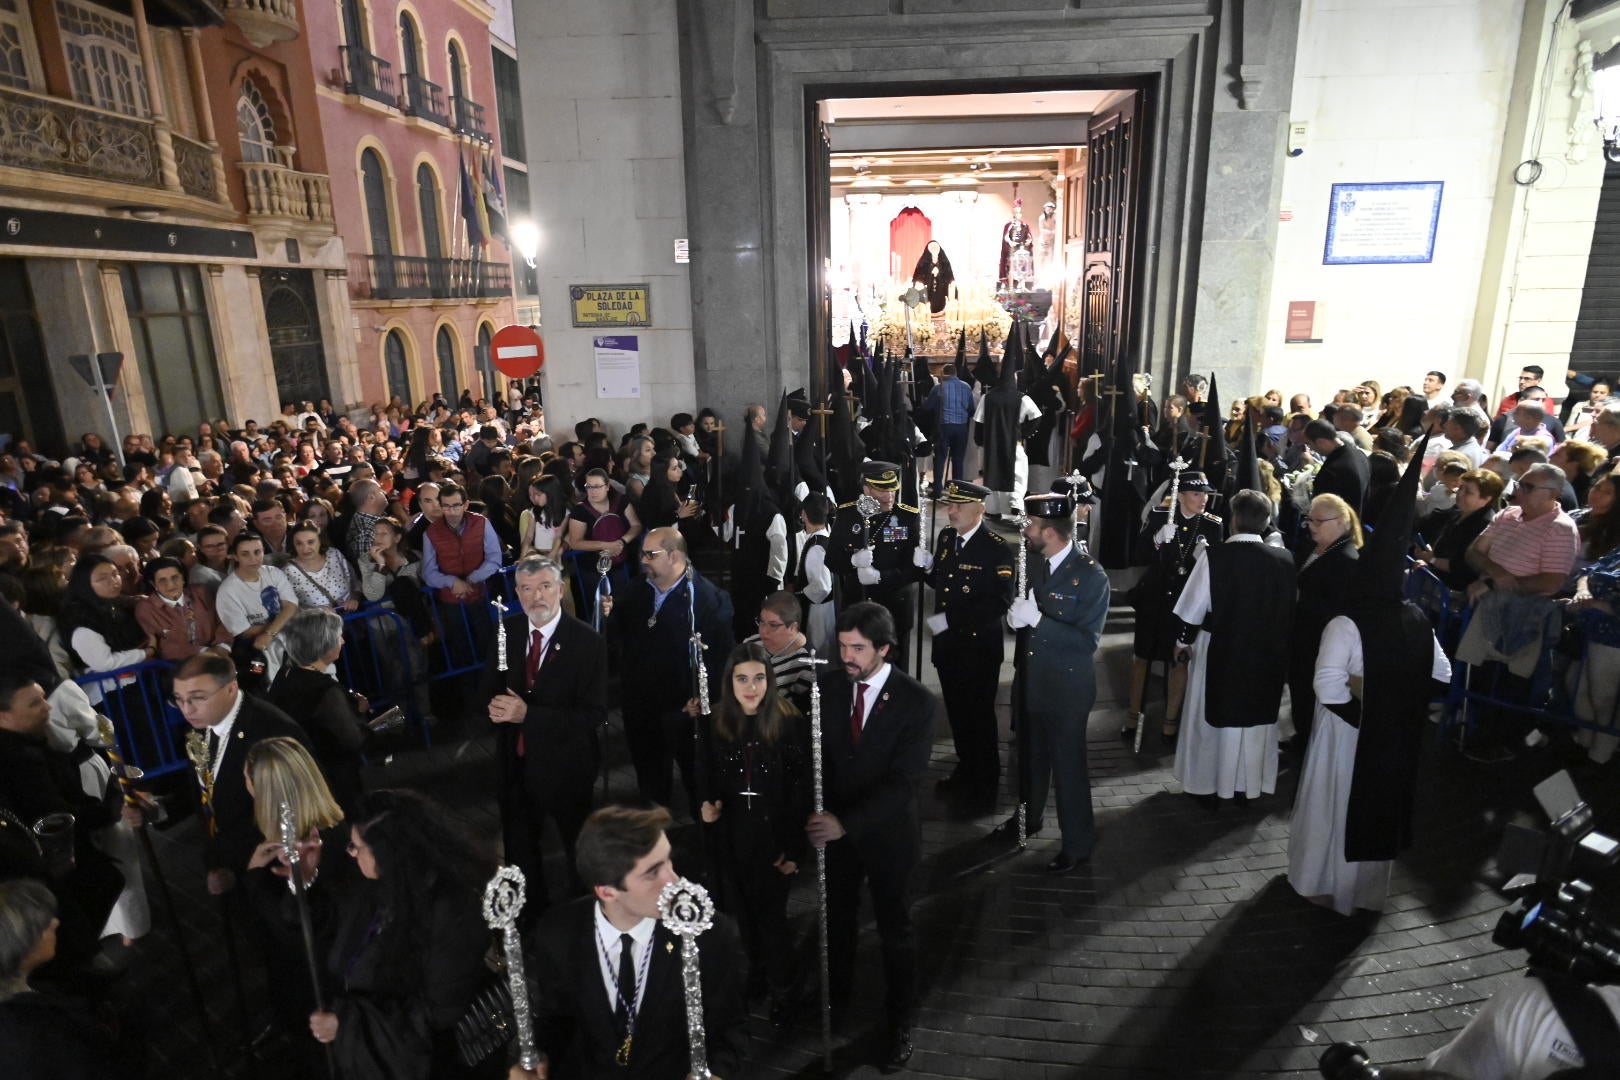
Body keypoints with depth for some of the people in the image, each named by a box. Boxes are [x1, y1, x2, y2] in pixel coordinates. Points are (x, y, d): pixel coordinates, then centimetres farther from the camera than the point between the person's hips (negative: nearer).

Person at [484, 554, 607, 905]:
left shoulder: (588, 642, -21)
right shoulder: (507, 631, -5)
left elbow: (594, 715, -24)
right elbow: (488, 688, 4)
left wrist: (527, 714, -30)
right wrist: (495, 705, -20)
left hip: (564, 767, -4)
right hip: (515, 762, 5)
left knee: (579, 849, 19)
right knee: (519, 848, 25)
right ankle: (531, 913, 50)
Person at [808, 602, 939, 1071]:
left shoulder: (918, 702, -21)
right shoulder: (831, 689, -8)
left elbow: (903, 782, -25)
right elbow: (821, 759, -1)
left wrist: (846, 823, -31)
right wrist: (822, 816, -14)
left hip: (887, 834, -4)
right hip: (836, 828, 4)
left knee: (894, 929, 15)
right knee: (837, 917, 23)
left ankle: (899, 1022, 37)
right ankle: (837, 992, 49)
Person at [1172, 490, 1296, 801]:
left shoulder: (1214, 556, -18)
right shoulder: (1284, 560, -10)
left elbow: (1193, 608, -11)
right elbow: (1290, 610, -1)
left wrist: (1184, 642, 4)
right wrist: (1278, 643, 14)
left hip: (1219, 651, -2)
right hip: (1266, 654, 2)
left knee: (1213, 716, 13)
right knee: (1257, 720, 16)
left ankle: (1207, 782, 25)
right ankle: (1252, 784, 29)